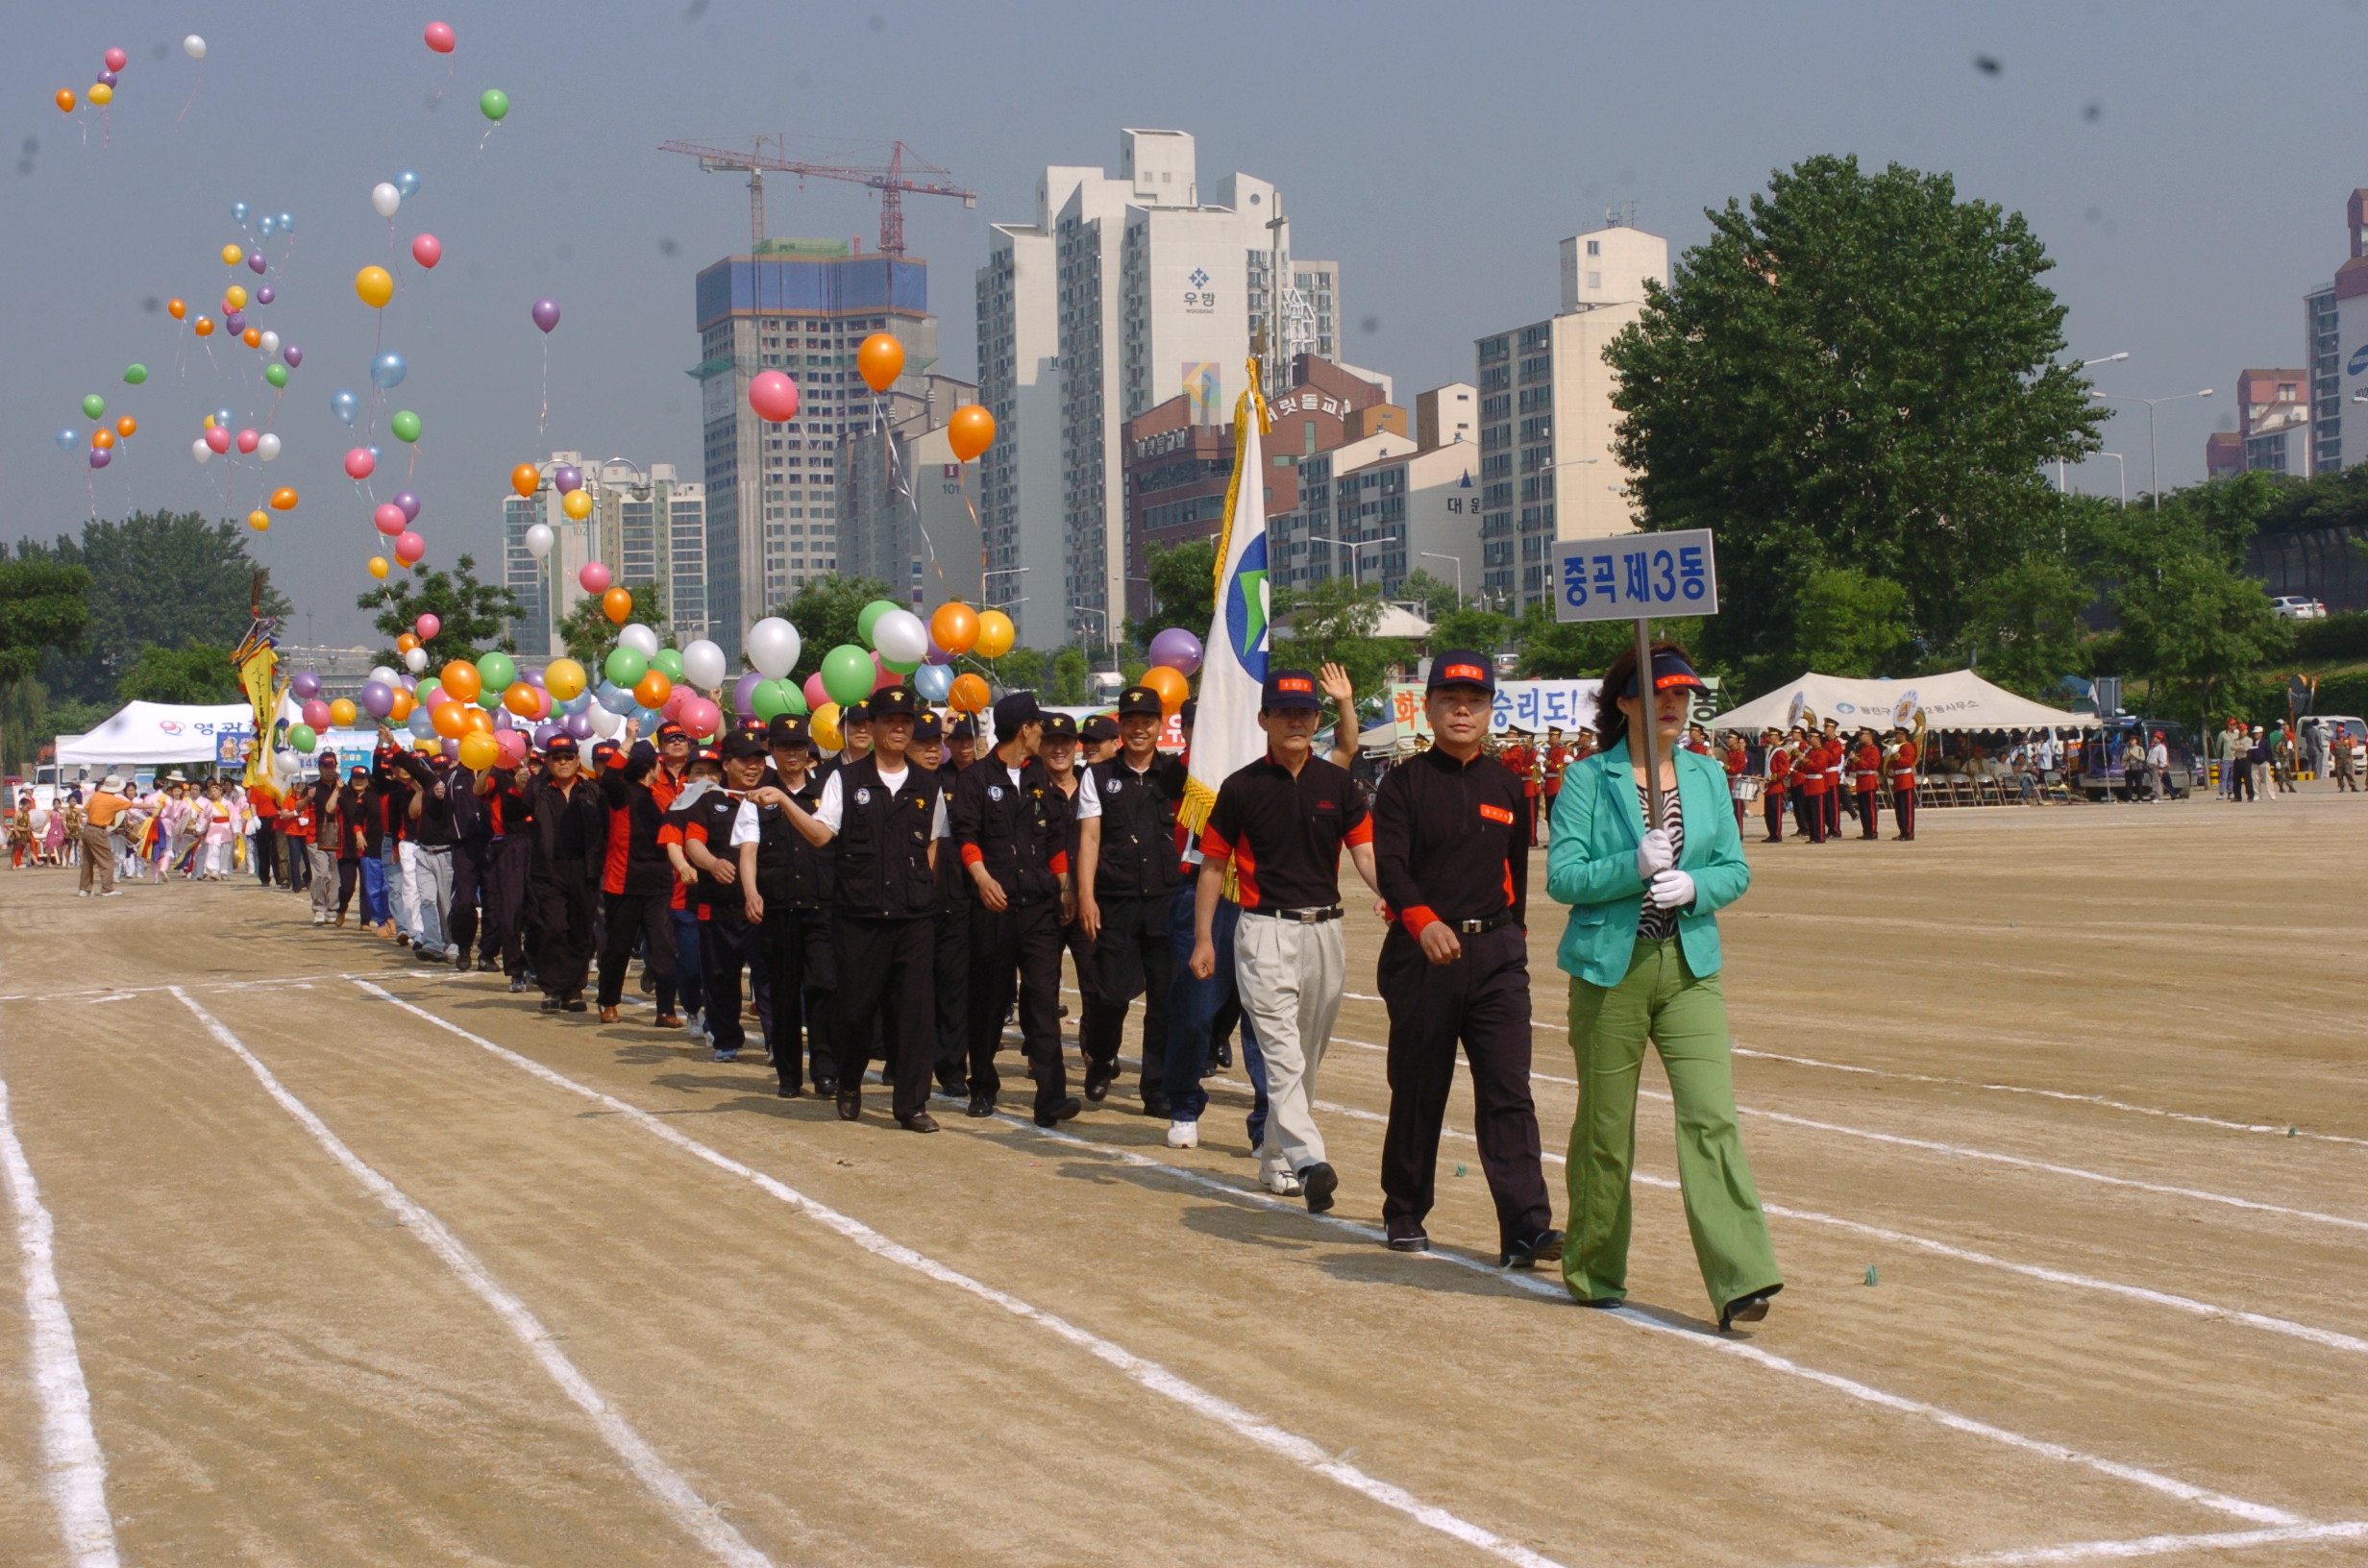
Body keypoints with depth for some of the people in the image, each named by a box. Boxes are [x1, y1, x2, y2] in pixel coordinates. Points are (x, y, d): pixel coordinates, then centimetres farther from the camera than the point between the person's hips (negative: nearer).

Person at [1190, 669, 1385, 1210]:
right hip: (1266, 929, -4)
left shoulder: (1336, 783, 7)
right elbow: (1213, 864, 4)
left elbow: (1365, 851, 2)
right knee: (1282, 1049, -16)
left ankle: (1275, 1159, 23)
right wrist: (1203, 938, 1)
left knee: (1308, 1057, 11)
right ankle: (1308, 1160, -29)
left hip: (1324, 929, 4)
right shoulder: (1243, 787, -1)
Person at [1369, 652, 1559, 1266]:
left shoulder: (1507, 787, 12)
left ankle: (1525, 1227, -14)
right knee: (1417, 1089, 7)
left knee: (1508, 1089, -8)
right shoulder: (1404, 785, -1)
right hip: (1421, 951, -2)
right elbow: (1389, 865, -15)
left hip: (1496, 952, 2)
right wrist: (1423, 920, -32)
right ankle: (1404, 1212, 24)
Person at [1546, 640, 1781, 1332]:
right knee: (1605, 1127, 5)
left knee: (1710, 1115, -11)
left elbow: (1736, 870, 9)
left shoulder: (1706, 777, 10)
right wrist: (1636, 866, -20)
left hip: (1690, 970, 2)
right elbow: (1562, 877, -7)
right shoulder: (1589, 781, -1)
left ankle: (1739, 1280, -16)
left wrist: (1692, 885, -11)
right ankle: (1592, 1269, 24)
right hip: (1609, 970, -2)